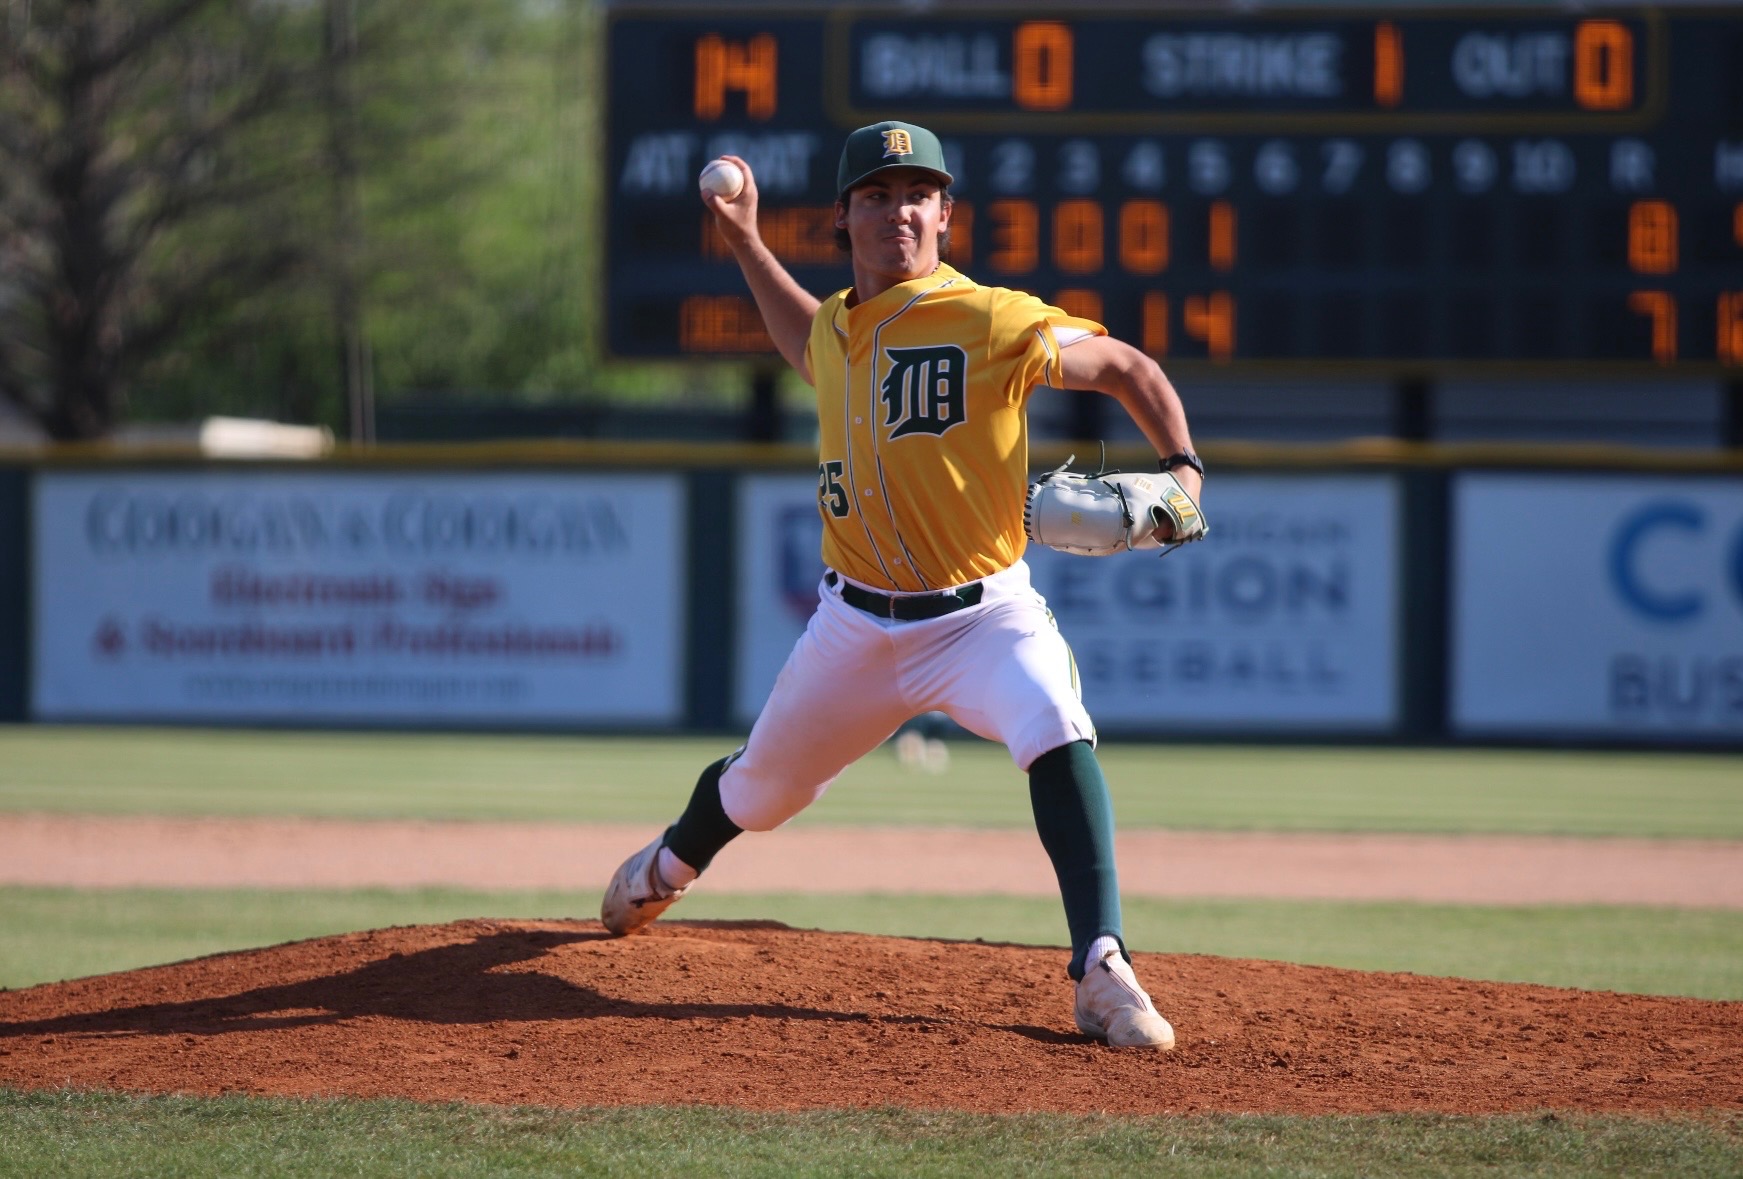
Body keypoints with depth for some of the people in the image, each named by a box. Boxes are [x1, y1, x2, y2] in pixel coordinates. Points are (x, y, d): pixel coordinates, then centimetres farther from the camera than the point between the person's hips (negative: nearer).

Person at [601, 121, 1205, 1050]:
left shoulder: (992, 322, -15)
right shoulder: (836, 327, 4)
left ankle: (1102, 971, -36)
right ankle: (672, 863, 55)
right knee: (759, 787, 20)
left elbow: (1126, 368, -9)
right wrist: (744, 241, 23)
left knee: (1057, 732, -34)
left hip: (981, 614, -5)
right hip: (857, 621, 5)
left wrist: (1183, 470, -24)